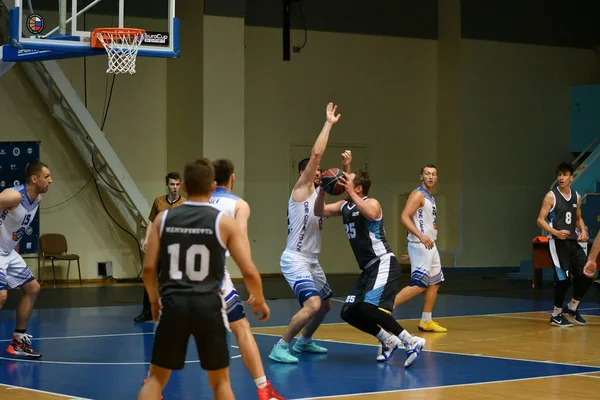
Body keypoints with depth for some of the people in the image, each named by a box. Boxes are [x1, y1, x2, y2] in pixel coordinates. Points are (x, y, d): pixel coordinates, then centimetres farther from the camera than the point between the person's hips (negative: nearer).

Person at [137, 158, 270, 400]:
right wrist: (260, 301, 16)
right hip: (208, 305, -1)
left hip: (173, 303, 1)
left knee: (156, 379, 13)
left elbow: (148, 267, 5)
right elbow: (249, 271, -3)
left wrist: (154, 300, 22)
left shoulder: (163, 218, 4)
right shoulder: (224, 222, -1)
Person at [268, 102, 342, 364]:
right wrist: (328, 124, -14)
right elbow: (316, 153, -18)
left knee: (325, 304, 19)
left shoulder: (319, 192, 13)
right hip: (295, 260, -9)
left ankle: (304, 342, 38)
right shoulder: (301, 189, -10)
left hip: (312, 261, 9)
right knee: (312, 304, -23)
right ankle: (281, 347, -14)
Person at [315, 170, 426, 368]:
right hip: (369, 269, 9)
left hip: (384, 264, -9)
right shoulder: (344, 207, 12)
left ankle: (411, 342, -18)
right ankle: (389, 341, 18)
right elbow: (319, 211, 12)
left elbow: (371, 214, -36)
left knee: (368, 307, -25)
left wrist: (351, 193, -33)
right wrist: (322, 191, -6)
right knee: (349, 312, 5)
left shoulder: (371, 203, -13)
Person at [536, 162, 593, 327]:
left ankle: (571, 309, 19)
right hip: (557, 242, -6)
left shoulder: (576, 197, 10)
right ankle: (556, 315, 6)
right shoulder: (551, 196, -8)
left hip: (573, 242, 6)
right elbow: (540, 220, -10)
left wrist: (583, 231, 3)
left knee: (586, 276, 1)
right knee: (563, 279, -10)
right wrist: (556, 232, -25)